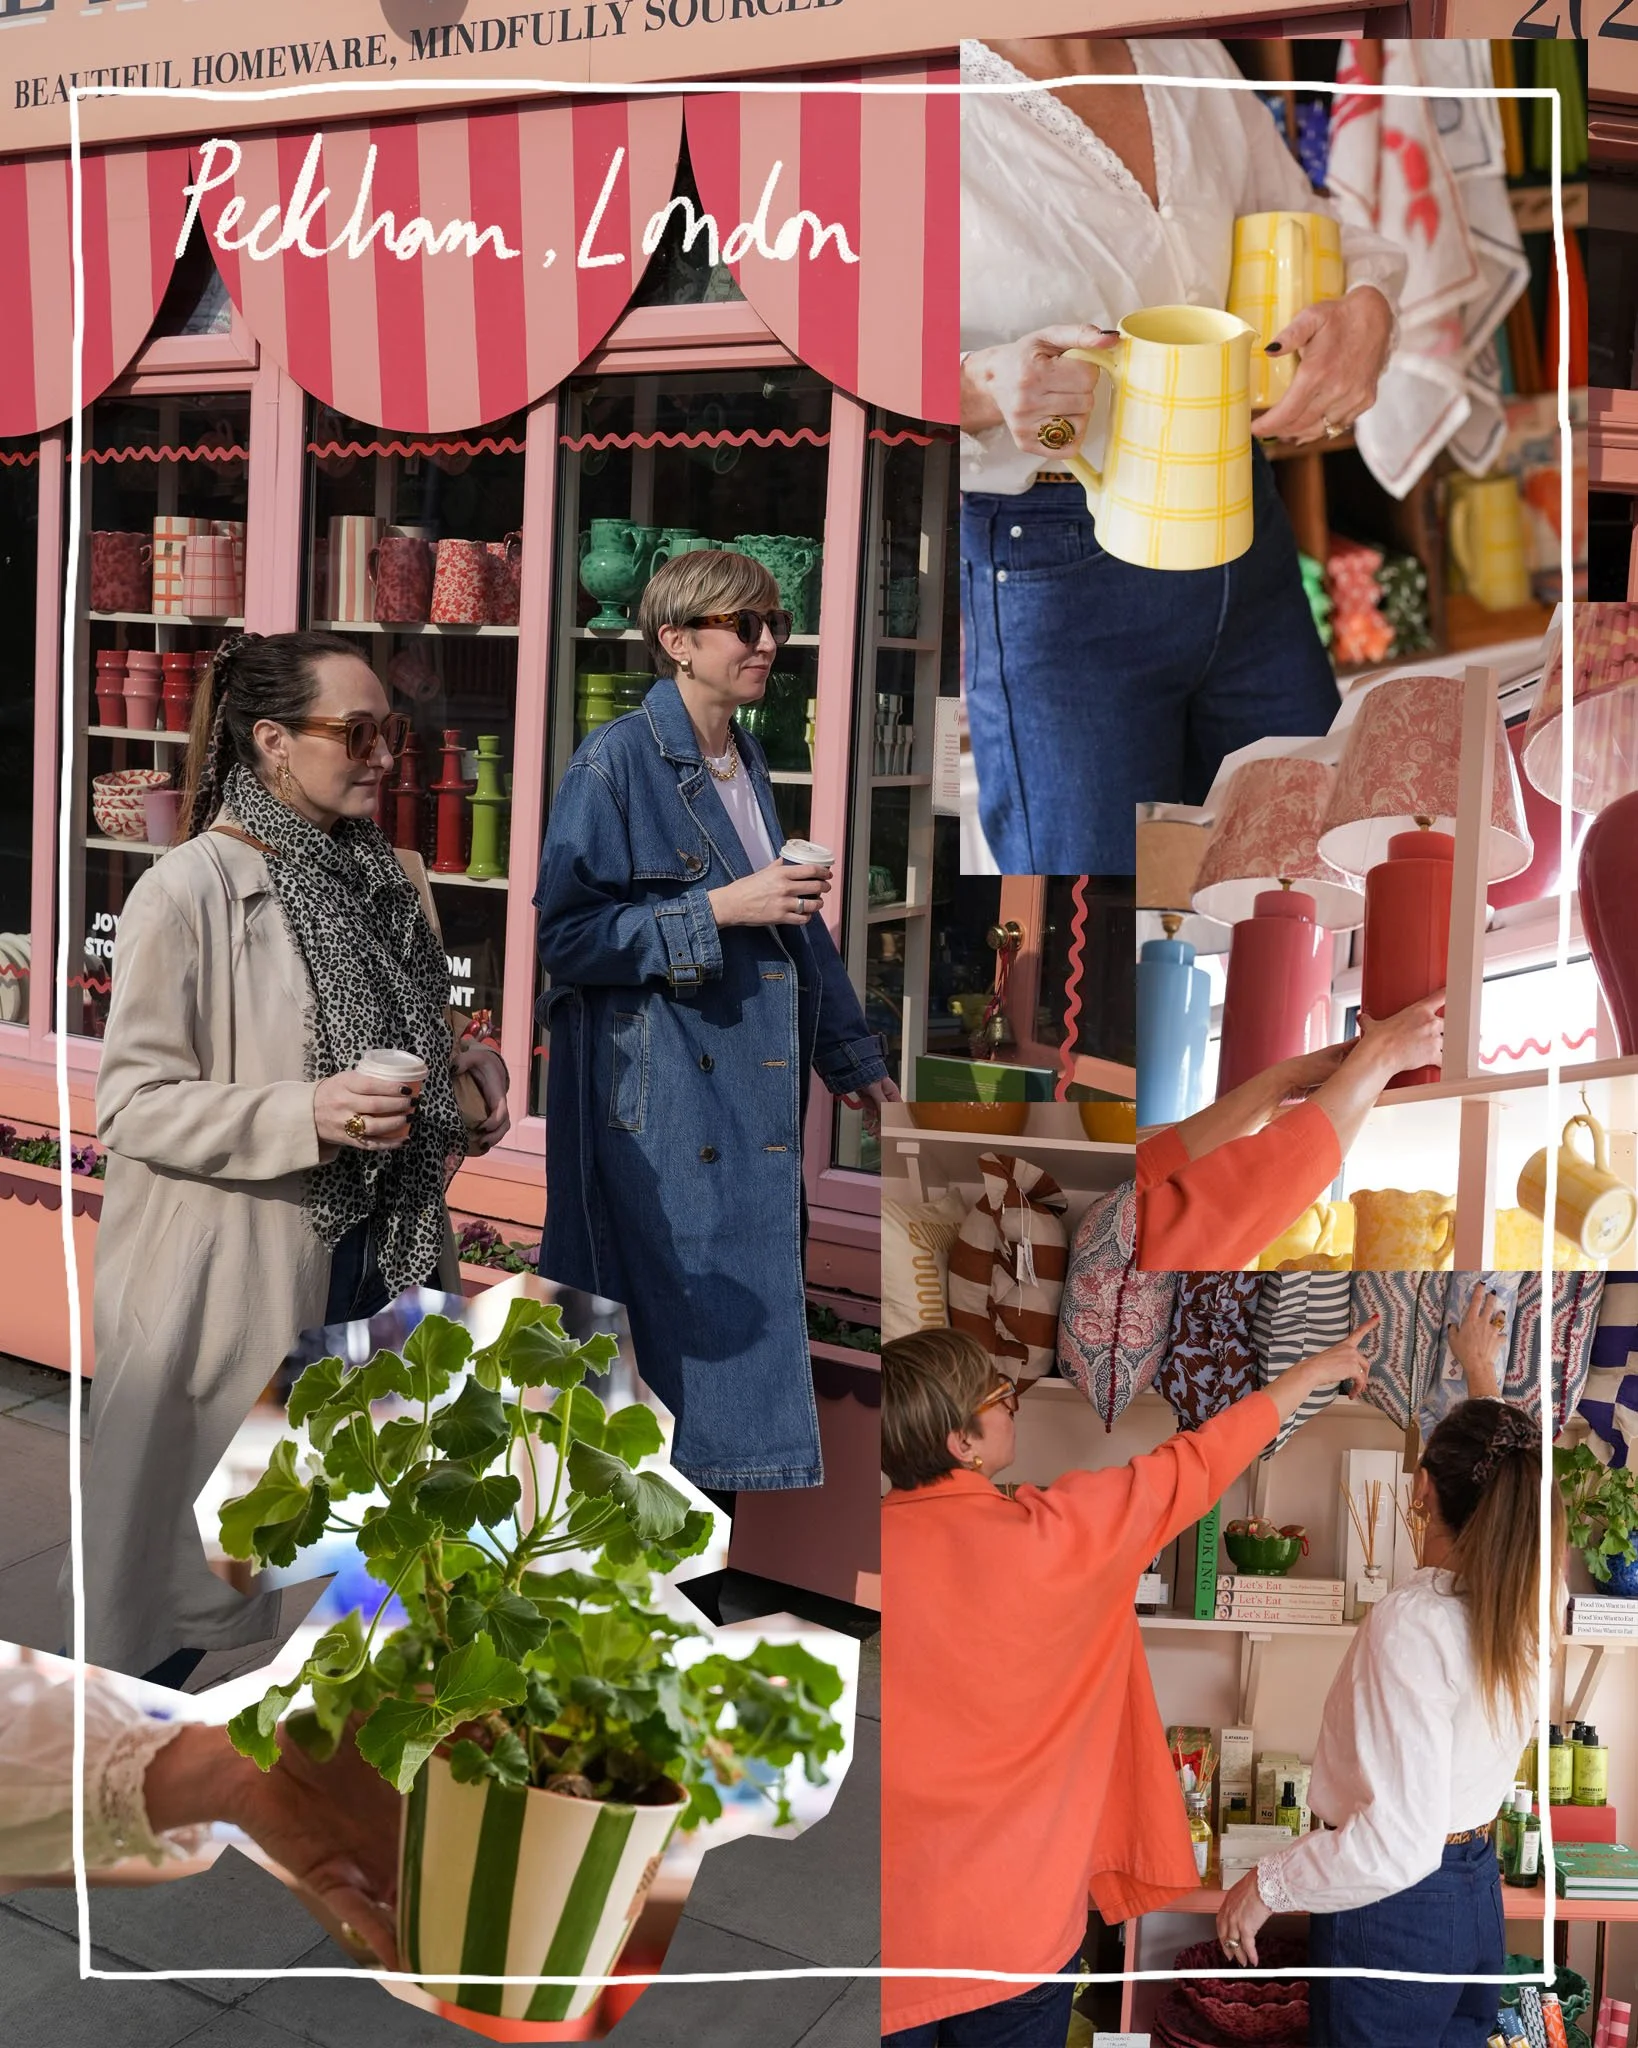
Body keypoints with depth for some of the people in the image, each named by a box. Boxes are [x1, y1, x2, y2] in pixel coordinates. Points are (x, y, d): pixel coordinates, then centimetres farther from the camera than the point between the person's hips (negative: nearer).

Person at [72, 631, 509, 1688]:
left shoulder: (394, 878, 8)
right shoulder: (188, 890, -14)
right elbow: (131, 1103, -15)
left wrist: (468, 1062, 0)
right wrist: (306, 1116, -27)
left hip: (381, 1249, 6)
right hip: (235, 1273, -6)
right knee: (189, 1543, 8)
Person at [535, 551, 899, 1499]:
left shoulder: (749, 763, 13)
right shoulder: (615, 762, -10)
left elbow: (796, 919, 22)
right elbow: (568, 935, -15)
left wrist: (852, 1055, 25)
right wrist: (718, 909, -20)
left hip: (745, 1088, 8)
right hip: (653, 1096, -7)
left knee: (744, 1303, 10)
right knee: (674, 1308, -3)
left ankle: (713, 1484, 24)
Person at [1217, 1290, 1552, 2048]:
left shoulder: (1412, 1625, -24)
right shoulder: (1524, 1606, -3)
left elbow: (1399, 1840, -27)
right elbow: (1504, 1463, 21)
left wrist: (1266, 1885, -14)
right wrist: (1481, 1371, 35)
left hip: (1395, 1908, -7)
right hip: (1478, 1896, 7)